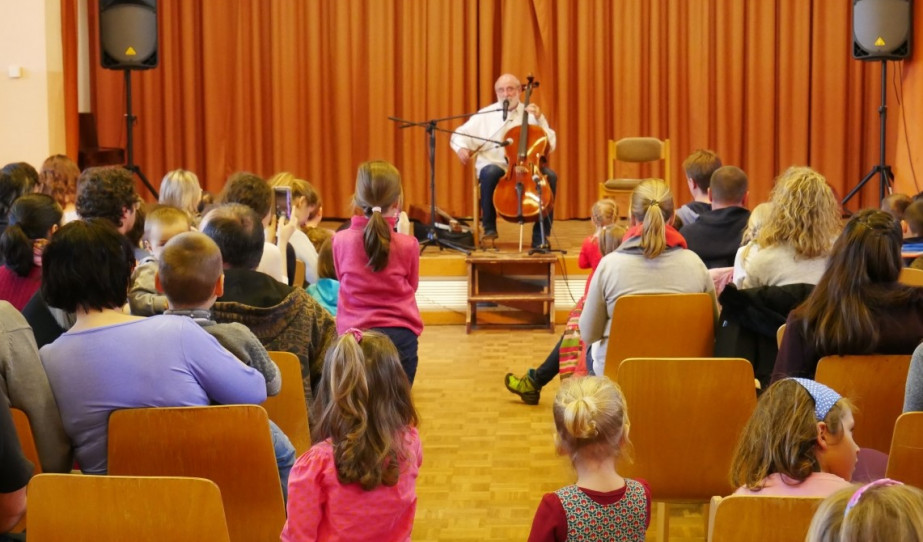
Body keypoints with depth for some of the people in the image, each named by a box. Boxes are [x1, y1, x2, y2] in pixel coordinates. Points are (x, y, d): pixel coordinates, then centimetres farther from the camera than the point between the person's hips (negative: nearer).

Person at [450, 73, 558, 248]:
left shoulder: (532, 113, 9)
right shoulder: (486, 115, 8)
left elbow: (550, 145, 3)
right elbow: (460, 135, 7)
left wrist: (539, 120, -10)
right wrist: (462, 148, -16)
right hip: (495, 165, -1)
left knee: (550, 176, -28)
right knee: (490, 172, -37)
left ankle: (541, 236, -19)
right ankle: (489, 227, -17)